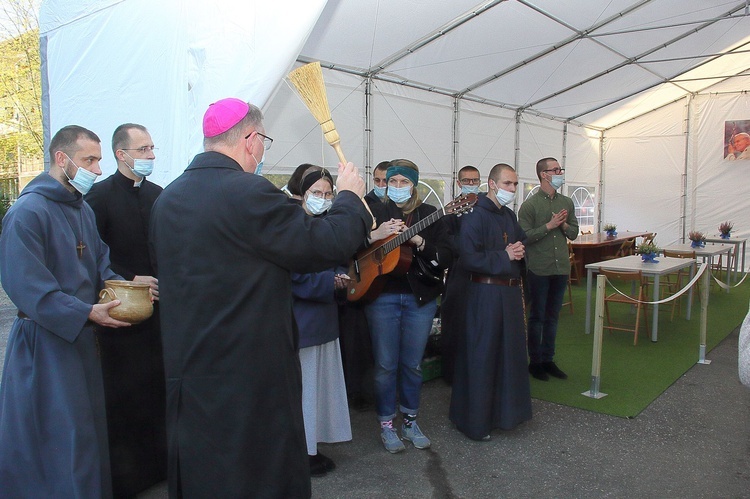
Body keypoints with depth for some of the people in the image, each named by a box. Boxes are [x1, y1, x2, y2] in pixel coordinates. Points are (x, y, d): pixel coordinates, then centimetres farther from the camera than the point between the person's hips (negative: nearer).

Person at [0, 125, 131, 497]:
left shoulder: (83, 210, 9)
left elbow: (99, 262, 14)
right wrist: (86, 312, -23)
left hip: (81, 337, 8)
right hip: (45, 340, -8)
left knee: (88, 428, 19)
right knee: (56, 436, 1)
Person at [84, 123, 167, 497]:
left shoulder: (157, 194, 11)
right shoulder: (100, 195, -6)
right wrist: (129, 282, -14)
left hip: (159, 306, 5)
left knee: (157, 386, 6)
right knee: (124, 393, 4)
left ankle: (156, 462, 21)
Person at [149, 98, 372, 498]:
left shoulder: (166, 199, 6)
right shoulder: (249, 194, -20)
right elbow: (330, 244, -18)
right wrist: (350, 197, 0)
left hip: (186, 368, 8)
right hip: (250, 372, -8)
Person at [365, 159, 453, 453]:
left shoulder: (430, 215, 4)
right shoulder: (375, 213, 4)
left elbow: (446, 258, -4)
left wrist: (419, 241, -19)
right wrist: (376, 236, -20)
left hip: (420, 298, 1)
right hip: (382, 297, -1)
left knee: (412, 364, 10)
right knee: (386, 365, 4)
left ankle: (410, 421, 28)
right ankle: (386, 424, 20)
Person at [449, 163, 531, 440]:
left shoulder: (510, 216, 13)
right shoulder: (475, 216, -13)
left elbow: (522, 242, 27)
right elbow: (468, 258, -22)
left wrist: (519, 251, 3)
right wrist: (504, 257, -16)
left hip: (511, 293, 9)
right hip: (484, 294, -8)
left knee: (510, 352, 16)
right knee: (481, 357, 0)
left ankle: (505, 410, 33)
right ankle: (475, 420, 14)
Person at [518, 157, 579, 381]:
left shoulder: (567, 202, 9)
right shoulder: (530, 205, -8)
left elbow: (574, 233, 13)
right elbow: (524, 237, -14)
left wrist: (564, 225, -7)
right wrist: (549, 226, -18)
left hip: (561, 268, 5)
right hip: (539, 269, -5)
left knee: (552, 316, 13)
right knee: (537, 317, 6)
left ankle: (548, 359, 24)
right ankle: (535, 361, 18)